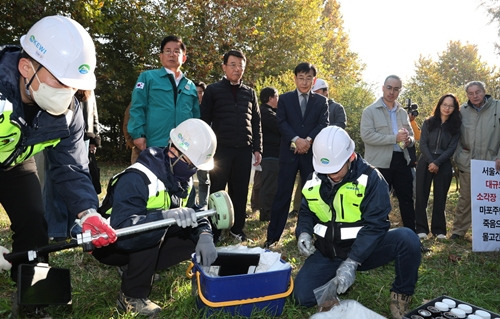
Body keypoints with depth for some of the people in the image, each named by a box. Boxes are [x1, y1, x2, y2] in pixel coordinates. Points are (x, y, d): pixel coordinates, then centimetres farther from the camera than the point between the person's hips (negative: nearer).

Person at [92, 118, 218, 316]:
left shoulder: (180, 179, -4)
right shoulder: (136, 179, -30)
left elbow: (195, 214, -4)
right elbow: (121, 229, -41)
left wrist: (205, 235, -25)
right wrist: (165, 217, -54)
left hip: (148, 243, 8)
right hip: (109, 245, -7)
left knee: (195, 236, -9)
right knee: (155, 223, -35)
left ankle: (134, 268, 4)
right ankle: (132, 296, -18)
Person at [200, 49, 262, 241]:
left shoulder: (250, 93, 13)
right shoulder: (213, 90, 3)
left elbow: (256, 123, 13)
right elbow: (205, 121, 1)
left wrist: (257, 149, 6)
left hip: (244, 150, 3)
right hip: (221, 148, -2)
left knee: (240, 191, 7)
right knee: (217, 191, 3)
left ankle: (237, 229, 18)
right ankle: (214, 231, 13)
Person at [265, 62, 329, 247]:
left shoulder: (321, 101, 10)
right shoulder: (285, 99, 8)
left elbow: (323, 124, -1)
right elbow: (281, 122, -2)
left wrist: (309, 140, -17)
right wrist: (296, 140, -17)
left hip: (312, 153, 1)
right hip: (289, 151, -1)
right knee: (282, 194, -1)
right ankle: (273, 235, 6)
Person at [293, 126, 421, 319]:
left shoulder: (370, 178, -16)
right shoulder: (314, 181, -1)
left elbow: (375, 224, -21)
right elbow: (306, 212, 13)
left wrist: (352, 262, -29)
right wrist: (303, 233, -10)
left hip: (365, 249, -3)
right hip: (328, 252, 3)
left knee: (407, 238, -30)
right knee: (303, 296, -16)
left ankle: (401, 295, -4)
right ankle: (338, 281, 16)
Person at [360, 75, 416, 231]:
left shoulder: (403, 112, 15)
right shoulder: (370, 111, -3)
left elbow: (411, 136, 21)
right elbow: (367, 135, -15)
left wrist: (409, 140, -5)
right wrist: (395, 138, -19)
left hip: (402, 160, 5)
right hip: (380, 162, -5)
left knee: (407, 200, 10)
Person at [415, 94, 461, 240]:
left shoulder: (455, 126, 6)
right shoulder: (428, 123, 6)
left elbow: (451, 148, -2)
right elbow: (423, 144, 0)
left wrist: (437, 163, -13)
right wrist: (431, 162, -12)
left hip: (444, 166, 0)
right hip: (426, 163, 0)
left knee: (440, 197, 4)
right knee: (421, 196, -2)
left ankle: (439, 229, 14)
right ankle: (421, 228, 6)